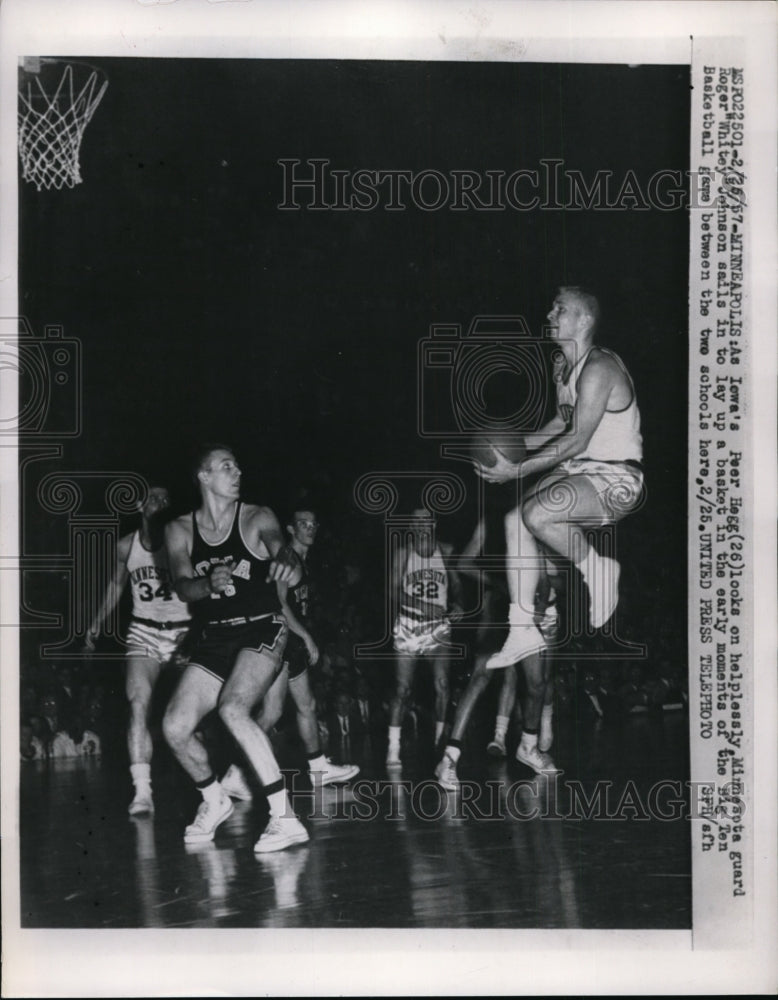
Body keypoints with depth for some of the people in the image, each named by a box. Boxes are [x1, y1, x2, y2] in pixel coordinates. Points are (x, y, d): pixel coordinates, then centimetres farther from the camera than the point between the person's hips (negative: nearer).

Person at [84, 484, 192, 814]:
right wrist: (95, 626, 23)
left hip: (184, 631, -2)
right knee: (138, 706, -16)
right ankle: (142, 791, -19)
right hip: (144, 632, 2)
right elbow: (116, 586, 20)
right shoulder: (125, 546, 3)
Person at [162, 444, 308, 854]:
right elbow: (183, 588, -8)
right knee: (175, 727, -6)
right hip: (213, 639, 4)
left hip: (261, 631, -4)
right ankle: (214, 801, 23)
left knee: (233, 709, -29)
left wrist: (289, 564, -49)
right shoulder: (180, 531, 3)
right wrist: (210, 583, -32)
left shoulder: (257, 518, -5)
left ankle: (284, 817, -24)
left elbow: (280, 549, -23)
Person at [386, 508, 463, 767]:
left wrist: (457, 604, -6)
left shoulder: (446, 551, 5)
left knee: (442, 686, -5)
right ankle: (393, 748, -2)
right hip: (408, 626, -2)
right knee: (402, 689, -4)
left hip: (439, 626, 2)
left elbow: (455, 584, 13)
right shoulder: (402, 553, 0)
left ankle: (441, 738, 10)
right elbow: (394, 590, -3)